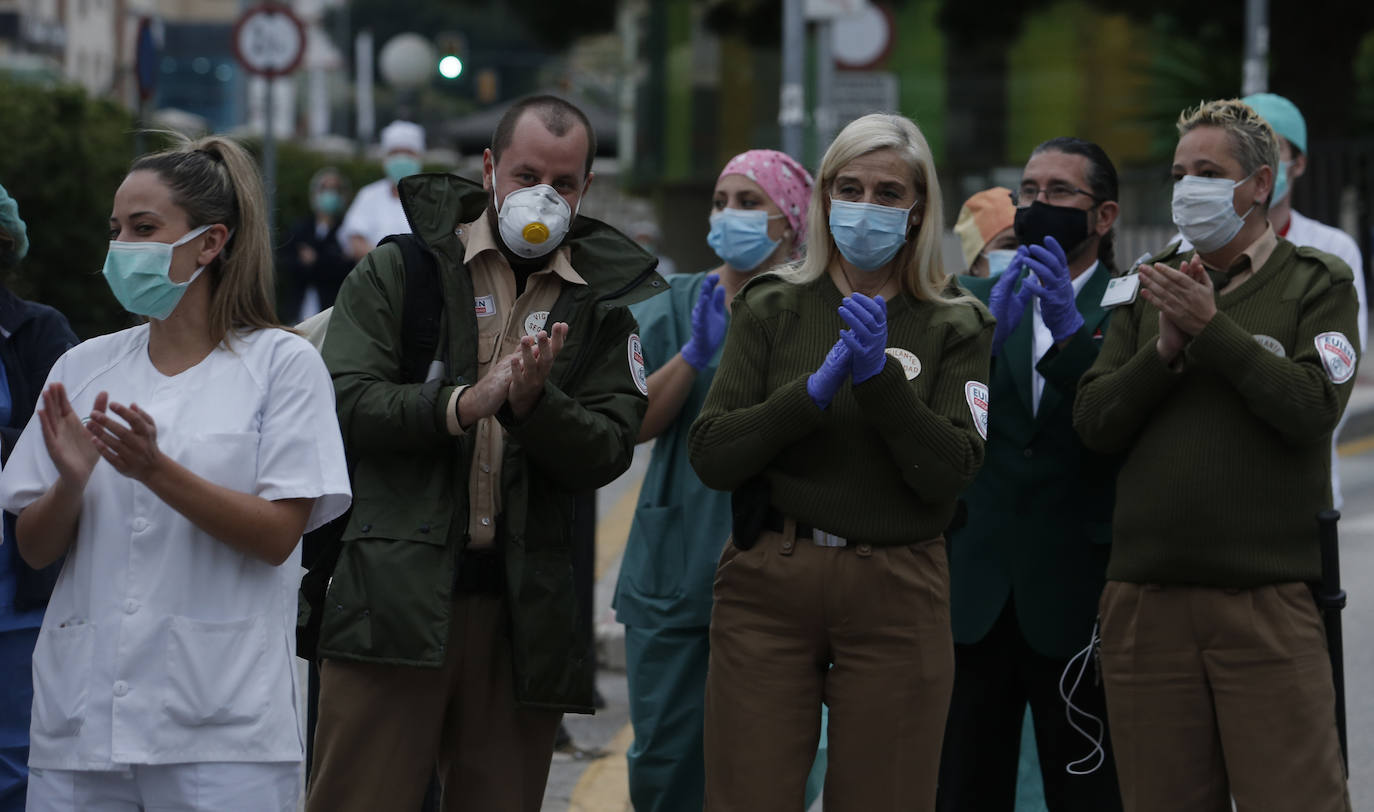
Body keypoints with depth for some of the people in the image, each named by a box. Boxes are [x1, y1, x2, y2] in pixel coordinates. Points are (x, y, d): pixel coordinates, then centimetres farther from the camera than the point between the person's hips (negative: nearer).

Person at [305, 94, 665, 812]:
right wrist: (464, 405, -18)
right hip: (396, 596, -3)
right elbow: (345, 403, -6)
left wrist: (532, 404, -16)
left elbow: (605, 455, 3)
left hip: (523, 610, 3)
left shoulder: (603, 303, 13)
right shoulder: (396, 272, 7)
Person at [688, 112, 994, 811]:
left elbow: (950, 475, -6)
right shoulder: (772, 306, 8)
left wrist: (881, 376, -16)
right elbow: (710, 456, -2)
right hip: (768, 580, 0)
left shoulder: (953, 326, 7)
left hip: (896, 595, 0)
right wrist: (814, 391, -14)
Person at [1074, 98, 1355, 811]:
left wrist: (1211, 327, -13)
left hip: (1268, 600, -4)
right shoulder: (1148, 288, 16)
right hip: (1145, 602, 4)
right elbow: (1094, 424, 7)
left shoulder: (1317, 284, 5)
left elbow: (1314, 408, -12)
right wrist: (1165, 351, -7)